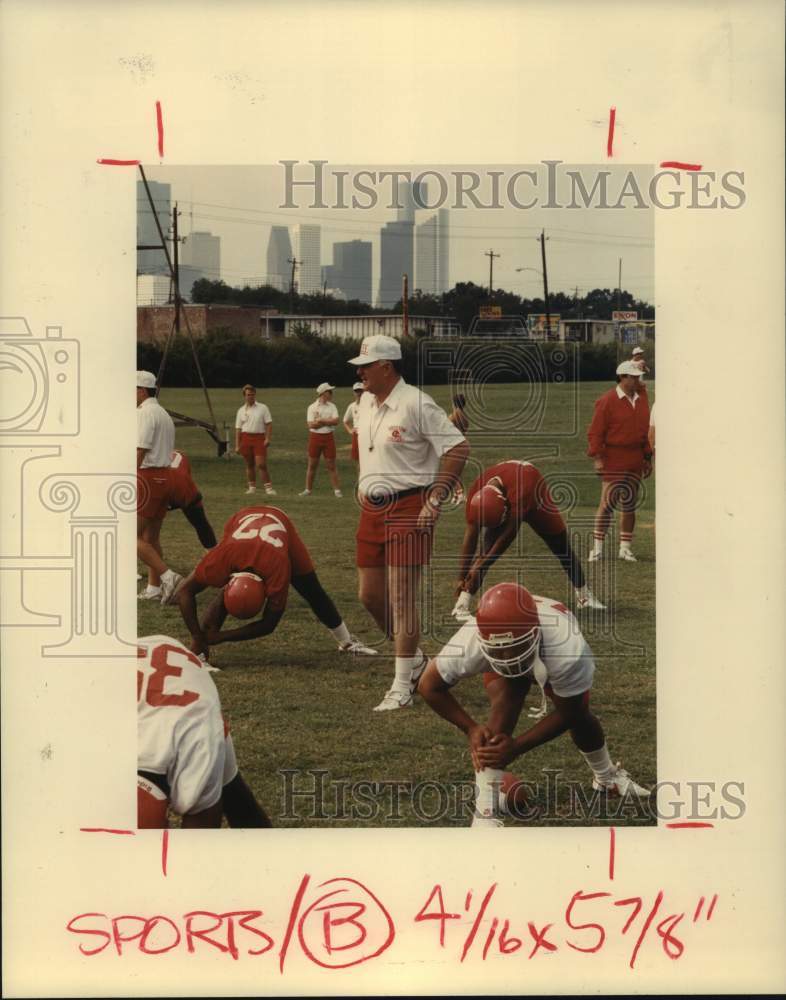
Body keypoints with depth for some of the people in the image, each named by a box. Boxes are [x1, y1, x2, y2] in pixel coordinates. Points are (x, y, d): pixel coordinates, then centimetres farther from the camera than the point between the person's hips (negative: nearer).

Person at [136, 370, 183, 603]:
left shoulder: (145, 413, -12)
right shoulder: (163, 414, 18)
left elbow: (139, 453, -18)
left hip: (148, 478, -10)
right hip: (165, 477, 10)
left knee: (133, 536, -9)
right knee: (151, 537, 15)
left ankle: (167, 576, -15)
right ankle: (154, 588, 17)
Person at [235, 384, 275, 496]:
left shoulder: (262, 408, 5)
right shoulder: (241, 410, 11)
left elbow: (269, 424, 1)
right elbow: (238, 428, 11)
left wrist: (268, 438, -10)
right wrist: (237, 445, 5)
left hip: (259, 438, -3)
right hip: (245, 438, 3)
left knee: (261, 465, -11)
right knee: (249, 465, 7)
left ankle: (268, 488, -9)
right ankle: (252, 487, 16)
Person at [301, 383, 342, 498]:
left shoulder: (332, 406, 5)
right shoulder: (312, 407, -1)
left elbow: (336, 421, -8)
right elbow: (311, 424, -12)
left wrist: (321, 421, -13)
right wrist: (328, 421, -10)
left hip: (328, 437, 1)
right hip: (315, 437, -1)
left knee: (331, 465, 2)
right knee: (312, 465, 5)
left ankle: (337, 490, 4)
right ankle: (308, 490, 13)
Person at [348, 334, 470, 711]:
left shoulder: (415, 404, -16)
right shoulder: (365, 402, 10)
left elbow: (458, 448, -17)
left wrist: (435, 500, -17)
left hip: (408, 509, -8)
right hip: (372, 509, 8)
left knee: (401, 598, -9)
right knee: (369, 595, 11)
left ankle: (402, 688, -3)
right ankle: (413, 659, 31)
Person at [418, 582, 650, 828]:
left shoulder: (569, 652, -48)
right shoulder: (469, 645, -46)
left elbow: (567, 714, -30)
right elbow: (429, 686, -27)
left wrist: (517, 746, -37)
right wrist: (470, 728, -34)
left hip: (553, 656, 1)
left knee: (580, 718, 11)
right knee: (504, 702, -28)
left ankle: (606, 775, 49)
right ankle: (485, 812, -26)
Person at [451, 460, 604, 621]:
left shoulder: (521, 491, -49)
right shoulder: (477, 496, -35)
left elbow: (508, 535, -44)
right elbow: (470, 538, -29)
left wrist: (480, 566, -41)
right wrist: (461, 577, -30)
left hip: (534, 500, -2)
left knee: (561, 546, 9)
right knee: (487, 548, -20)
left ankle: (583, 594, 30)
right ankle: (462, 605, -22)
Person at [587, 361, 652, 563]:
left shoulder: (641, 400, 12)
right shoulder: (607, 401, -8)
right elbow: (595, 432, -9)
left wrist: (647, 458, 16)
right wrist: (597, 457, -16)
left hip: (635, 461, 6)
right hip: (613, 461, -6)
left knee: (629, 504, 9)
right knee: (608, 502, -8)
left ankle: (625, 547, 15)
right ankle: (598, 547, 0)